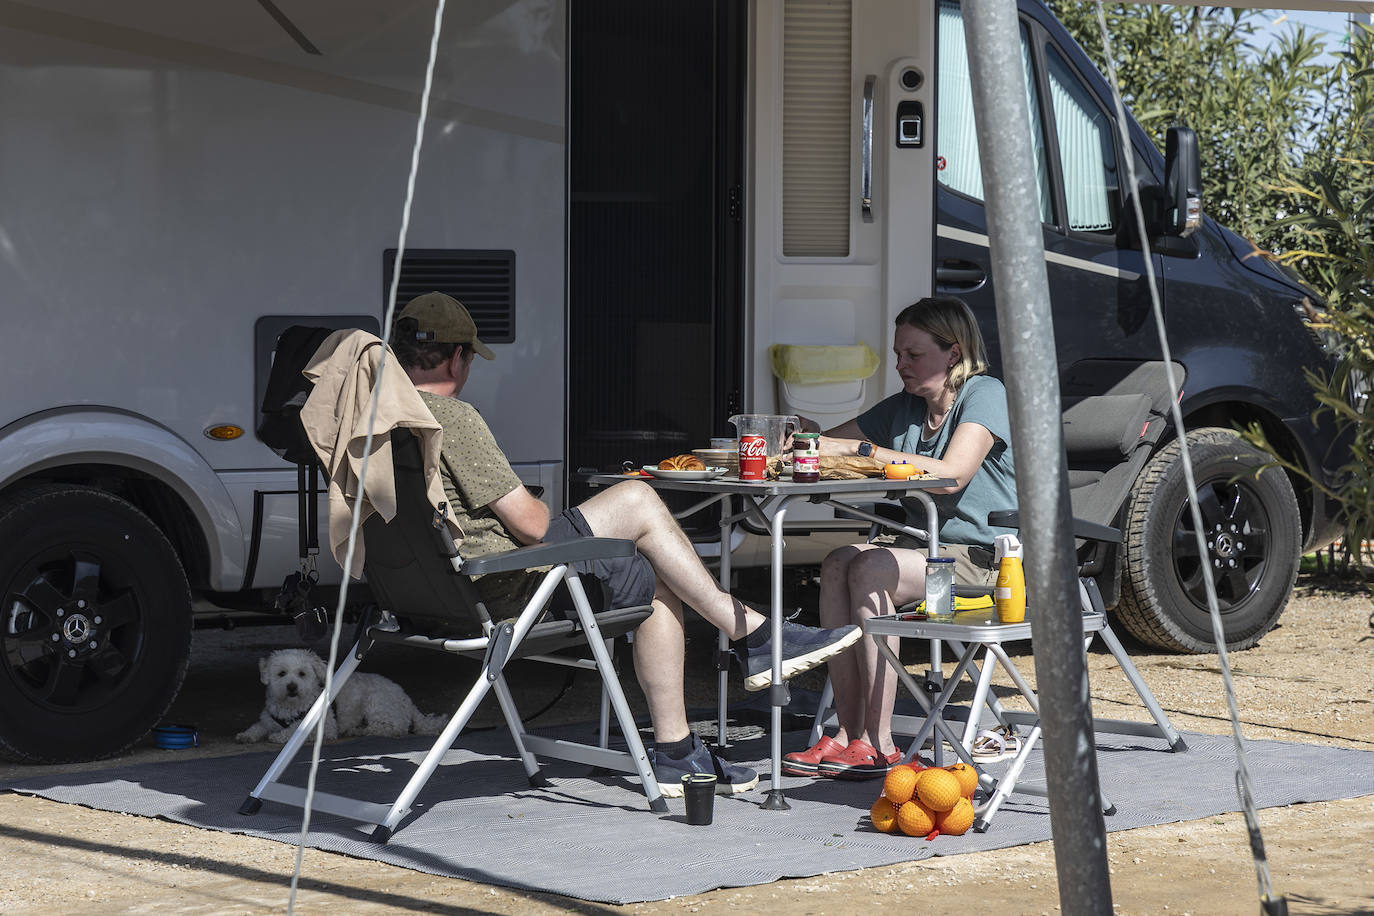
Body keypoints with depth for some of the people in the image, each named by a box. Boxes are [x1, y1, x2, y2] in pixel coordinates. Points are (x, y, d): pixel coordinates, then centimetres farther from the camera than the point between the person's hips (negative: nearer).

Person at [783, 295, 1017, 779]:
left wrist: (861, 449, -22)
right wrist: (805, 435, -9)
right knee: (838, 563, -19)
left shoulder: (986, 395, -8)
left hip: (985, 559, -7)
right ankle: (850, 734, -23)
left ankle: (877, 743, -25)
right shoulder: (903, 408, 15)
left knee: (870, 568, -27)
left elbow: (951, 475, -23)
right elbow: (829, 443, 16)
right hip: (925, 546, 7)